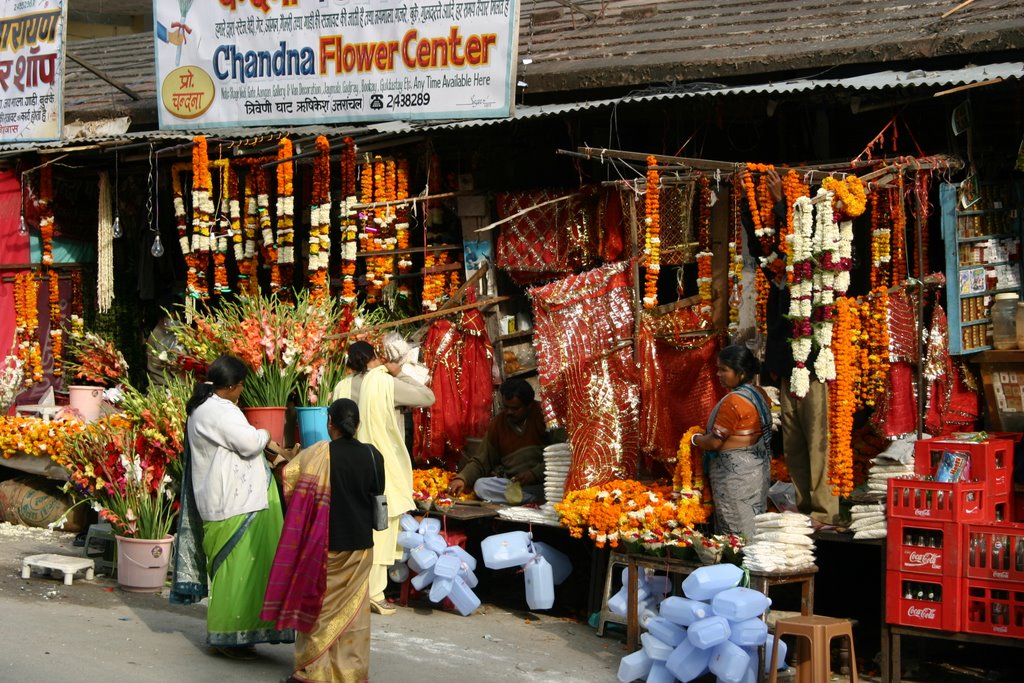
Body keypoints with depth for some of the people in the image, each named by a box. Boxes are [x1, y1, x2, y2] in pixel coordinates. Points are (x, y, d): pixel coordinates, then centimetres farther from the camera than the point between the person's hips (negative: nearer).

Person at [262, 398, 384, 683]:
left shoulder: (318, 454, -14)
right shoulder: (372, 455, -5)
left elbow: (288, 477, -10)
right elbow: (378, 492, 7)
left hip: (324, 544, -2)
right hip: (360, 543, 3)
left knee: (319, 606, 8)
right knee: (353, 609, 12)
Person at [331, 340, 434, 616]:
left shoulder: (342, 388, 5)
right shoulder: (385, 383, -12)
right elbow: (427, 397, -6)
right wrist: (399, 374, 2)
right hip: (383, 467, -6)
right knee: (381, 531, -2)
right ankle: (374, 594, -4)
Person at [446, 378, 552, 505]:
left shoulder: (543, 415, -4)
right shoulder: (497, 423, 10)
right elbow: (481, 461, 10)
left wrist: (535, 473, -21)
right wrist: (461, 478, -8)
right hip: (509, 481, 6)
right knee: (480, 485, -24)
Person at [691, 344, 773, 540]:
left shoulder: (733, 402, -22)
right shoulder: (760, 394, 4)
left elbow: (714, 442, -18)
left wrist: (694, 439, 2)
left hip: (734, 471, -9)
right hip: (758, 467, 9)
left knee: (736, 529, 0)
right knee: (754, 529, 15)